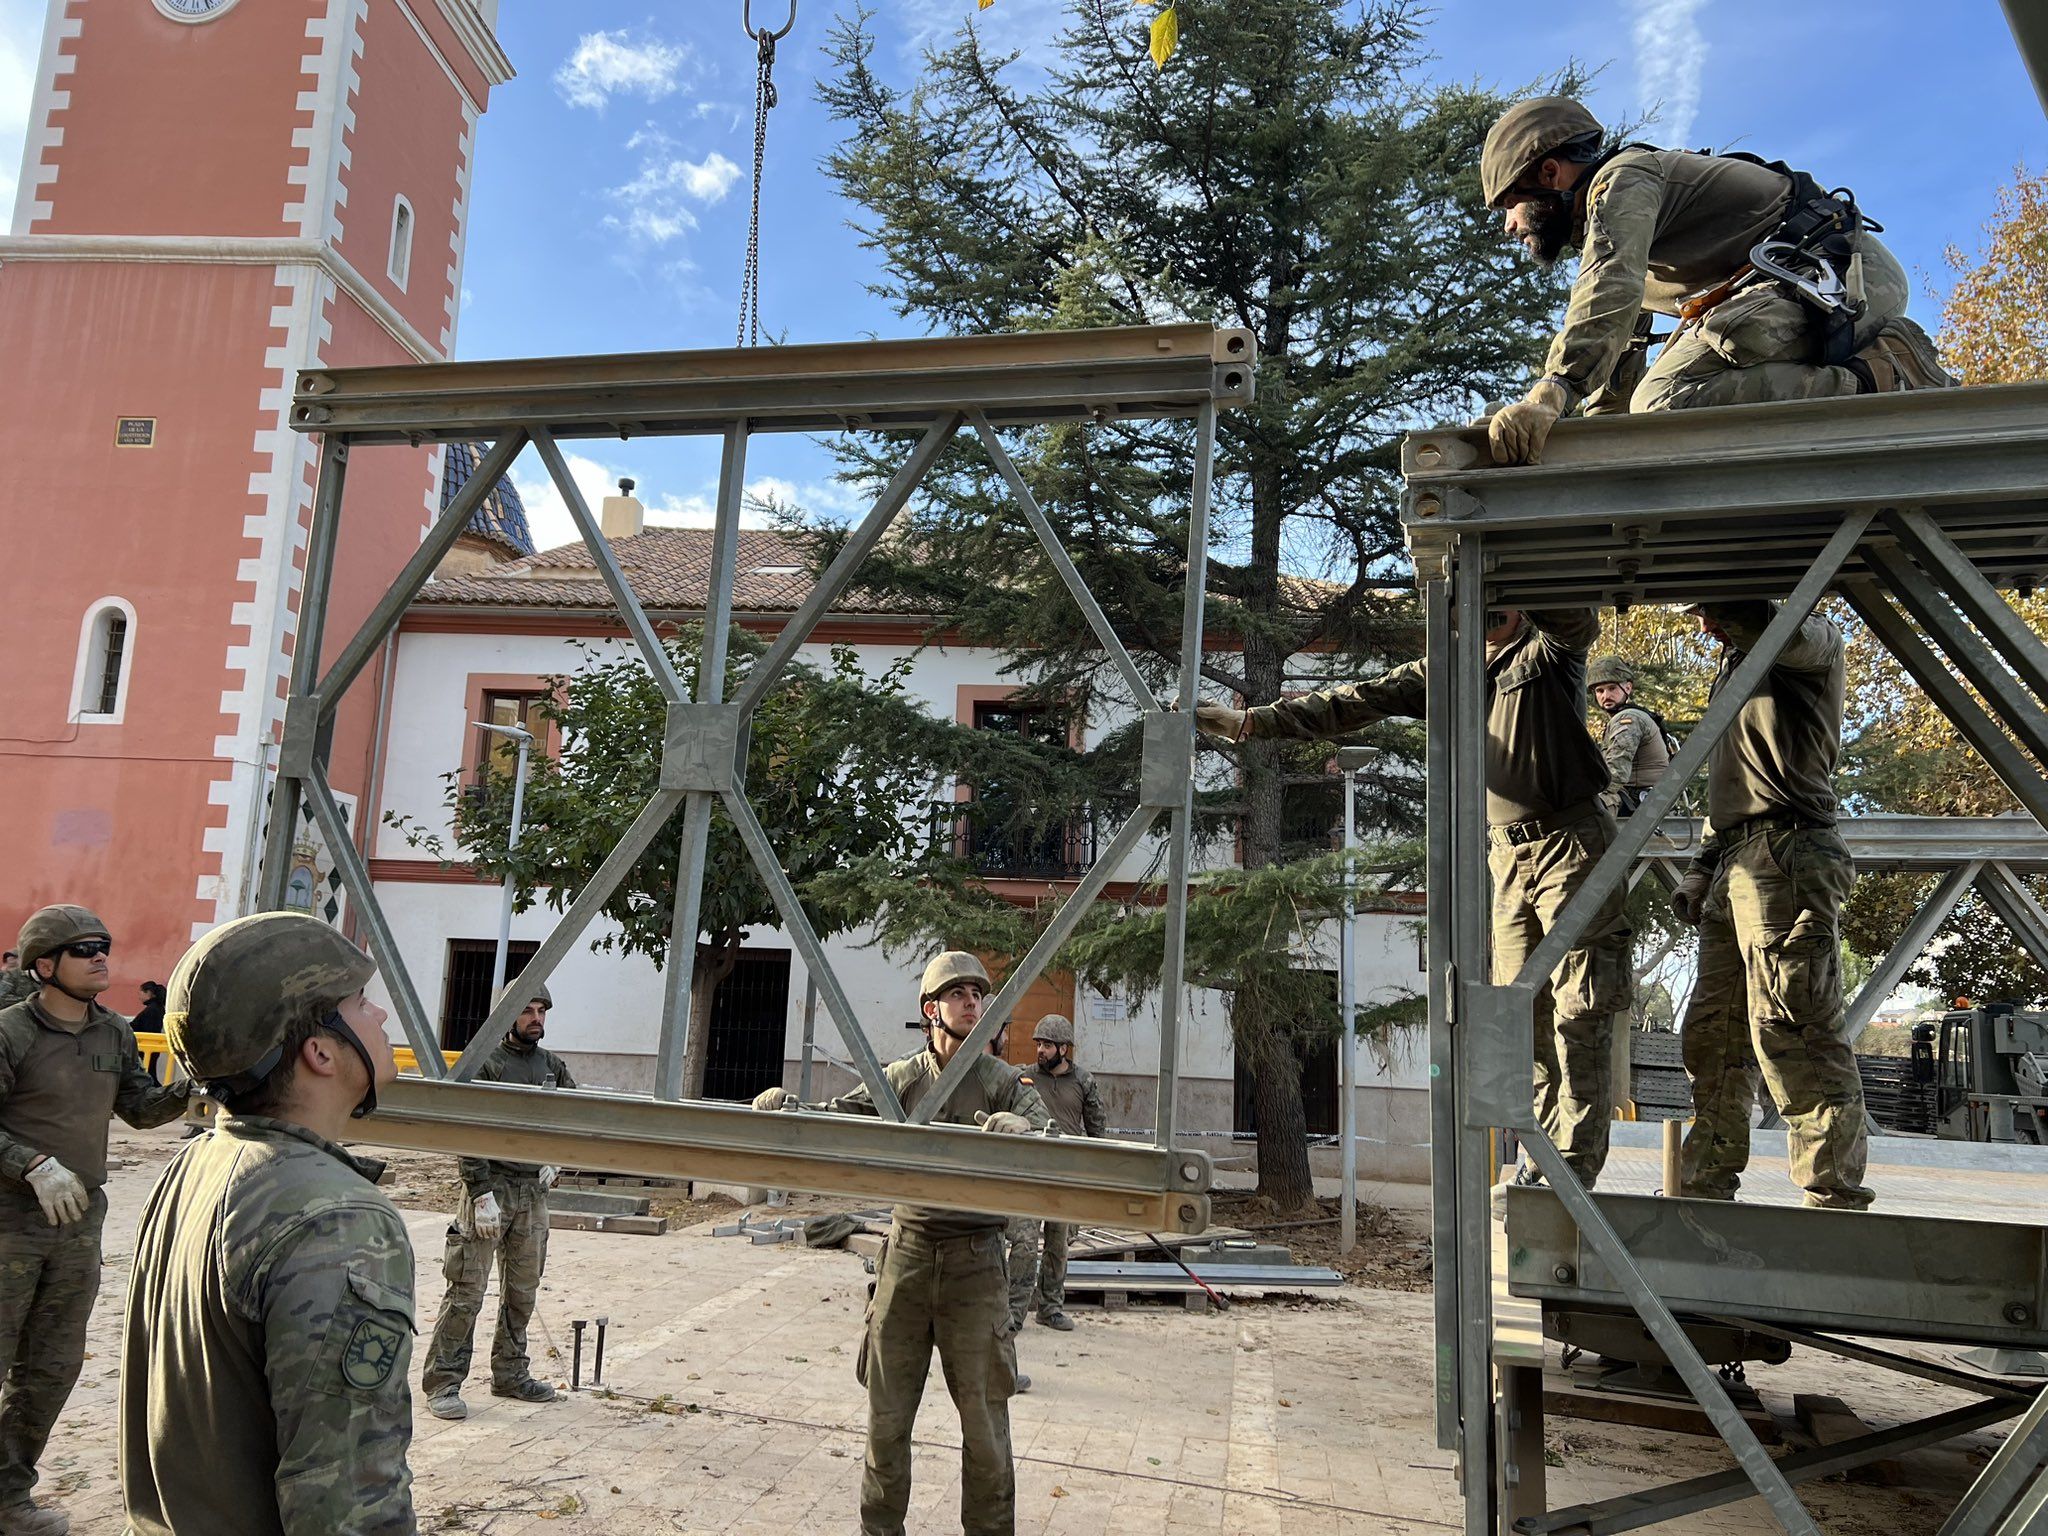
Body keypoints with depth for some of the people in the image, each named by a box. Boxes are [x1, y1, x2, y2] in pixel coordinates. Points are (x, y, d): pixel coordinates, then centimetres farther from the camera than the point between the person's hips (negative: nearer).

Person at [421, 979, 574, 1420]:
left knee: (523, 1292, 13)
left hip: (534, 1190, 6)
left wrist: (557, 1162, 9)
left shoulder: (553, 1066, 9)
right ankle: (443, 1383, 6)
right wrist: (482, 1194, -16)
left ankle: (511, 1375, 25)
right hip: (490, 1187, -6)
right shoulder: (486, 1065, -9)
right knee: (467, 1292, -4)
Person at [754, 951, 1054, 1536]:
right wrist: (785, 1105, -21)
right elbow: (838, 1115, -1)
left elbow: (1053, 1142, -13)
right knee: (886, 1412, 11)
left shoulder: (1005, 1082, 1)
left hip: (974, 1259, -1)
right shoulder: (900, 1078, 6)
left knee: (984, 1416, 5)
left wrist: (1014, 1130, -35)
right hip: (907, 1250, 2)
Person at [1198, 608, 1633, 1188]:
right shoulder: (1446, 670, 12)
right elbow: (1356, 702, 6)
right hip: (1508, 856, 5)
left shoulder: (1552, 647, 0)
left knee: (1578, 1010, -3)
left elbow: (1584, 617, -23)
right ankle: (1546, 1147, 18)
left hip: (1572, 845, -5)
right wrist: (1250, 720, -2)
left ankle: (1578, 1162, 4)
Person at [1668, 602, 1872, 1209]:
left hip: (1786, 855, -9)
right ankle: (1707, 1185, 18)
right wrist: (1700, 871, 21)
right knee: (1711, 1031, 10)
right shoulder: (1734, 667, 28)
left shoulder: (1815, 641, 4)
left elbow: (1781, 632, -24)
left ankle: (1835, 1199, -8)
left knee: (1792, 1031, -13)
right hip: (1735, 864, 9)